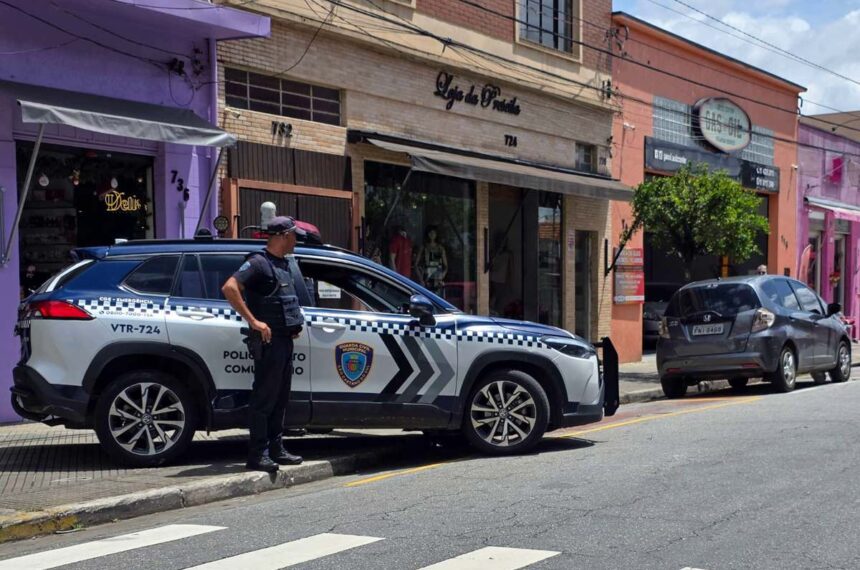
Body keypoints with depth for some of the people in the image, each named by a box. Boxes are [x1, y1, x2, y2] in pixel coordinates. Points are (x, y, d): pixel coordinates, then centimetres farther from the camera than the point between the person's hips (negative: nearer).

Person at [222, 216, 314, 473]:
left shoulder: (288, 264, 17)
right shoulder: (258, 262, -11)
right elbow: (229, 288, -22)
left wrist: (296, 323, 15)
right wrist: (254, 321, -23)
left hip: (285, 338, 9)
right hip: (268, 339, -9)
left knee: (280, 398, 13)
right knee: (264, 397, -6)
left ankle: (276, 449, 20)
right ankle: (257, 455, -3)